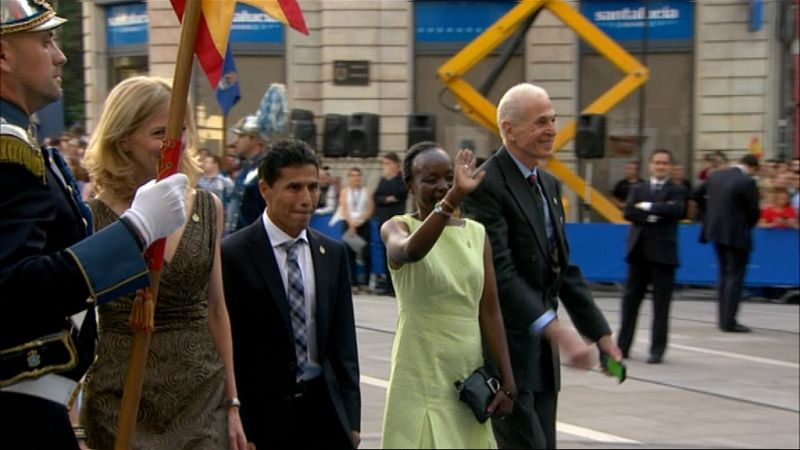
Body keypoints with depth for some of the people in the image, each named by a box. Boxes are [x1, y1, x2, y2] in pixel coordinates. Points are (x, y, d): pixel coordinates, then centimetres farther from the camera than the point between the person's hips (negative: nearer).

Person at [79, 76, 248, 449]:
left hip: (203, 397, 3)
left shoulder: (208, 208, 6)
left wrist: (232, 402, 9)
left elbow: (216, 309, 11)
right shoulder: (93, 217, -6)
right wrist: (72, 419, -7)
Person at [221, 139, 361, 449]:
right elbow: (228, 350, -8)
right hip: (263, 411, -4)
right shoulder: (233, 255, -8)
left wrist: (350, 419, 7)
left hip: (323, 406, 4)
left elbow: (343, 343, 11)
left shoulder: (333, 253, 9)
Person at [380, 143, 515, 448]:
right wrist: (453, 198, -42)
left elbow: (489, 311, 6)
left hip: (470, 374, 4)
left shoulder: (476, 233, 7)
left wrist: (507, 381, 1)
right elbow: (410, 251, -29)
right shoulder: (397, 227, -4)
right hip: (421, 378, -4)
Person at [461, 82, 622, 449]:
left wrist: (600, 333, 10)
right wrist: (557, 331, -28)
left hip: (541, 352, 9)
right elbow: (500, 274, -23)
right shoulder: (486, 186, -14)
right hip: (506, 350, -8)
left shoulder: (549, 185, 14)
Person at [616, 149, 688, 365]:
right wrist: (654, 215, -15)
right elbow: (628, 212, -3)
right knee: (630, 300, 7)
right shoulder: (638, 189, 13)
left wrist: (648, 207, -13)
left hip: (663, 252, -3)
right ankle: (622, 346, 13)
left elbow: (677, 211, -17)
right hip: (639, 251, 3)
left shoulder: (677, 191, 4)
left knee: (661, 304, 0)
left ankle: (657, 350, 6)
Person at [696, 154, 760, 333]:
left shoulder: (715, 176, 4)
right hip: (736, 234, -7)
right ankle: (729, 321, -3)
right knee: (735, 276, -1)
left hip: (716, 230, 7)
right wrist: (748, 225, 8)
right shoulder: (747, 182, -16)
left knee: (724, 274, 18)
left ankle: (723, 318, 21)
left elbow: (698, 195, 15)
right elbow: (754, 211, -11)